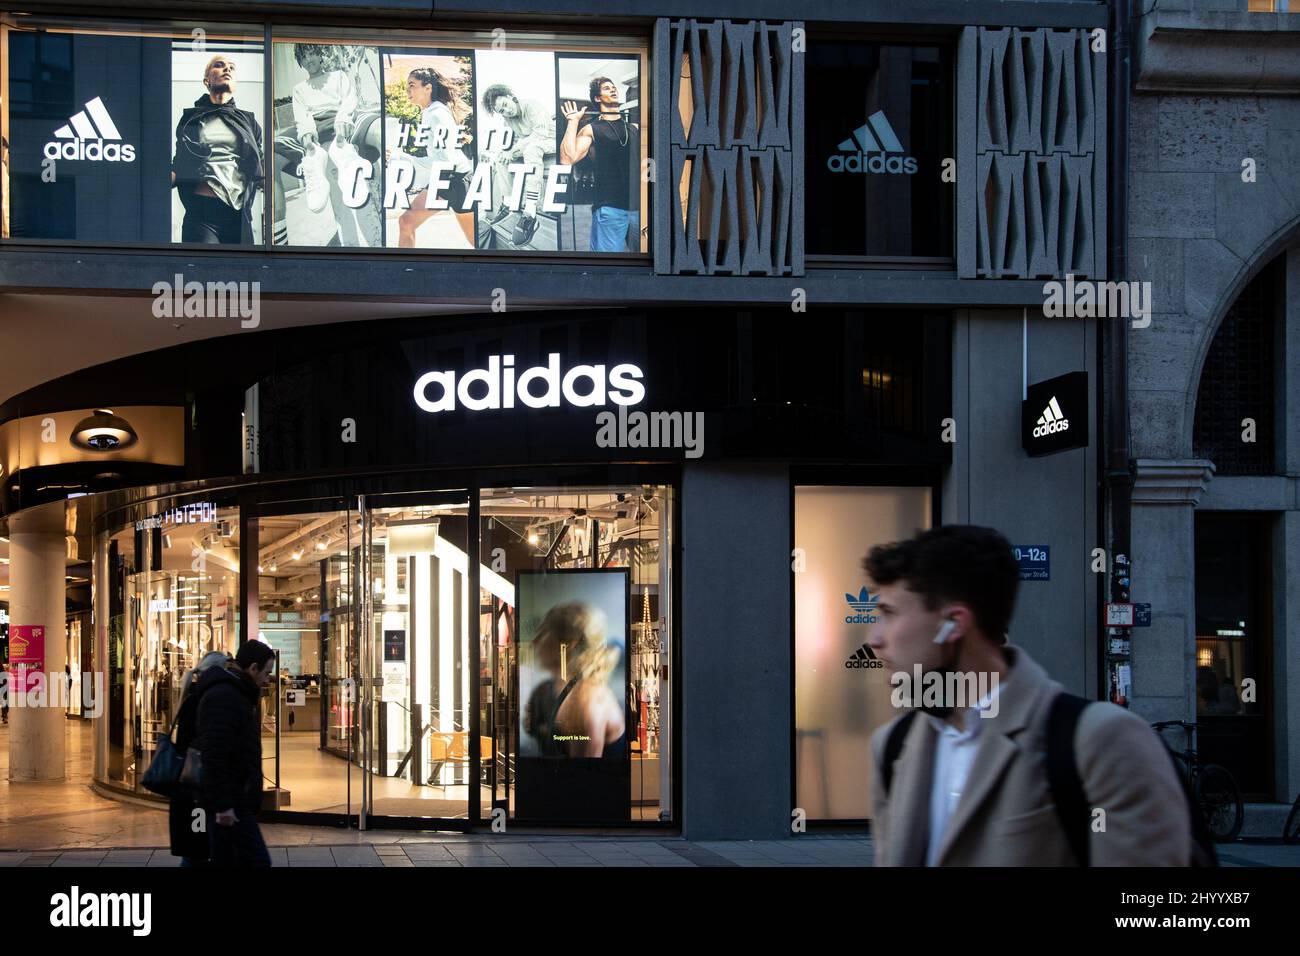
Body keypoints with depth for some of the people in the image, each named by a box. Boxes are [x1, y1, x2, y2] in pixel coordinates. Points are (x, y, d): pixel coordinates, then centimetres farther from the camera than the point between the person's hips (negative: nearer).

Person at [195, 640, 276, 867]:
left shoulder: (236, 693, 19)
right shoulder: (222, 696, -16)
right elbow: (214, 755, -24)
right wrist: (222, 804, -26)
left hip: (235, 799, 11)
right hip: (230, 803, -11)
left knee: (225, 860, 12)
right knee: (257, 860, -12)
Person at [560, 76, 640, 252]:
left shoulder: (634, 127, 18)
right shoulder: (591, 129, 5)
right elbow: (568, 159, -9)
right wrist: (573, 122, -5)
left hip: (638, 205, 5)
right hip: (609, 207, -5)